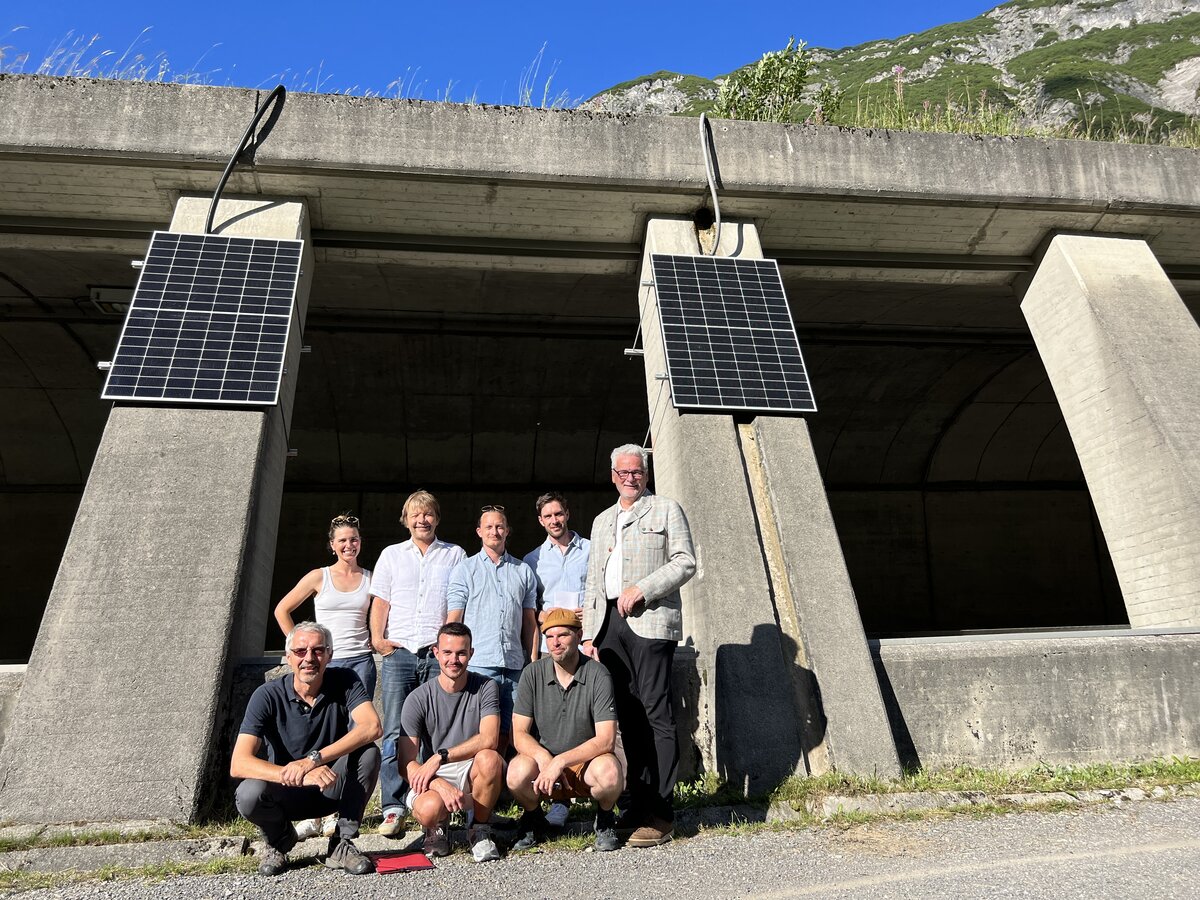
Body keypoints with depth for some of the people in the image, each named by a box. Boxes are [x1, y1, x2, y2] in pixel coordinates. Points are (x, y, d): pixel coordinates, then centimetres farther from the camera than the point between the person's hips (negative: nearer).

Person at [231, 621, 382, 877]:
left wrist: (314, 759, -39)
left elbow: (372, 727, -30)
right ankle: (280, 840, 4)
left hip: (334, 788, 0)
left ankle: (341, 844, -11)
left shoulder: (345, 682, -14)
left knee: (368, 752, -27)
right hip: (288, 793, 0)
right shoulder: (267, 696, -16)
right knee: (249, 795, -31)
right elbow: (239, 764, -25)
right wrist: (298, 776, -39)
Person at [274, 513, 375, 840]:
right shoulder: (319, 577, 3)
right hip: (325, 663, -1)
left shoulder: (371, 578, 6)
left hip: (361, 662, 1)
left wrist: (378, 641, 3)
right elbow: (282, 610, 7)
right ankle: (312, 815, 7)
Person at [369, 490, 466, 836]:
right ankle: (393, 808, 0)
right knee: (395, 732, -4)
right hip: (399, 652, 1)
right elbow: (380, 602, 12)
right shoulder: (391, 554, 17)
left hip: (439, 654, -1)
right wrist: (377, 638, -2)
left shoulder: (455, 555, 13)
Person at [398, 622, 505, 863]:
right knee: (429, 809, -34)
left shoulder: (485, 688, -5)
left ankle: (480, 830, -6)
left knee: (489, 758, -33)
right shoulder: (418, 699, -6)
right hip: (434, 779, 0)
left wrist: (440, 757, -25)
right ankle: (437, 829, 7)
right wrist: (441, 785, -29)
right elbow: (407, 762, -11)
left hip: (473, 775, 0)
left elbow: (489, 739, -19)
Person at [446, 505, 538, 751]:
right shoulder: (464, 569, 8)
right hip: (477, 665, -2)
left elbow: (530, 621, 15)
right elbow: (453, 619, 4)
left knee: (506, 734, 6)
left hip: (514, 666, 3)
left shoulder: (523, 571, 15)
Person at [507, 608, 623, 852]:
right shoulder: (533, 674, -6)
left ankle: (605, 819, 3)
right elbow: (519, 734, -7)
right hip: (543, 757, 2)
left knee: (610, 774, -34)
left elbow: (606, 740, -19)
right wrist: (545, 760, -25)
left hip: (586, 761, -1)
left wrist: (560, 761, -27)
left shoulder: (598, 675, -14)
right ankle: (533, 820, 5)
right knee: (517, 773, -30)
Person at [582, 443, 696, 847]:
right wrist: (589, 634, 13)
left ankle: (661, 813, -1)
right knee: (627, 715, 8)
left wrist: (642, 589, -13)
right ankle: (638, 802, 16)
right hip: (609, 624, 6)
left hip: (650, 621, -5)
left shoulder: (666, 509, 6)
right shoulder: (602, 521, 23)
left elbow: (686, 562, -3)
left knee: (655, 713, -7)